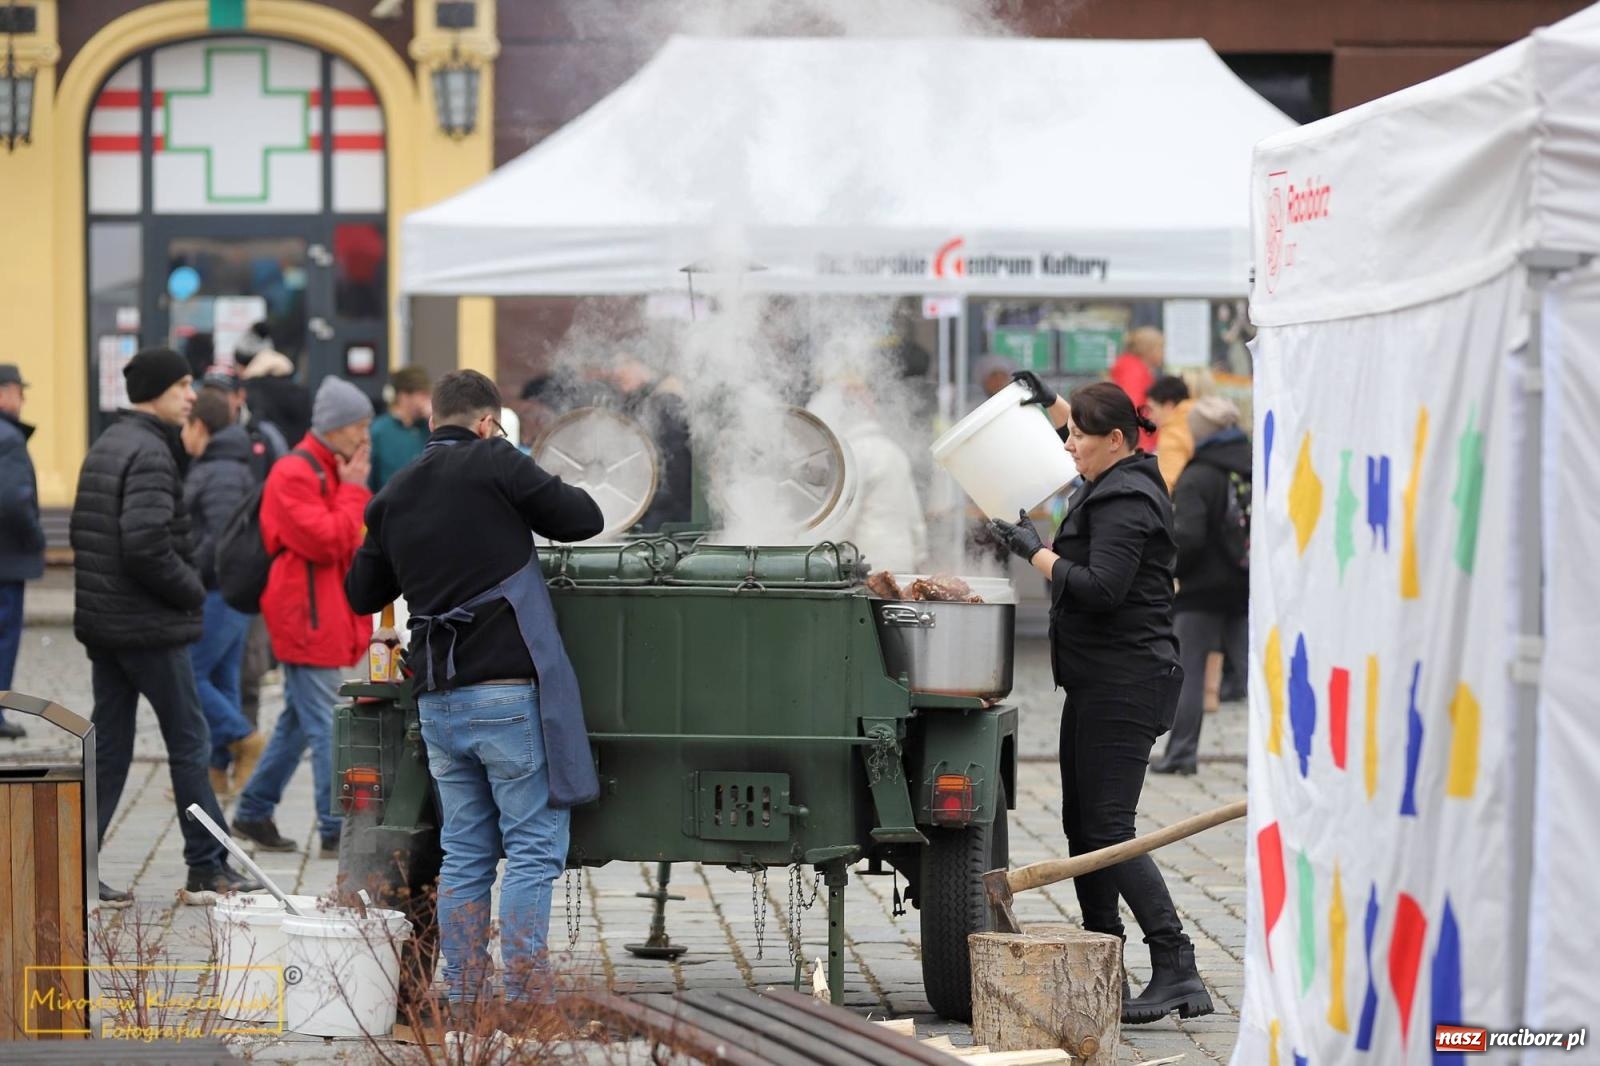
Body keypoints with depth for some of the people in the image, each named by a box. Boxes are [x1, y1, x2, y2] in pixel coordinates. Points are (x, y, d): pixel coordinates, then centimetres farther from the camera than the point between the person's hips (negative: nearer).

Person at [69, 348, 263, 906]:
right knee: (189, 743, 2)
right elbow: (147, 545, -27)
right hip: (150, 628, -9)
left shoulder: (105, 446, 14)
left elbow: (82, 531, 18)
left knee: (108, 749, 10)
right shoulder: (150, 452, -17)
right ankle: (207, 870, 7)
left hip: (101, 623, 9)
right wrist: (191, 590, -11)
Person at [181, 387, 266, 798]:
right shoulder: (233, 468, 16)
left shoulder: (219, 474, -17)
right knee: (221, 681, 11)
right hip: (234, 592, 10)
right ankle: (217, 773, 14)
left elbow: (222, 537, -26)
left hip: (218, 593, -10)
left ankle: (244, 740, -6)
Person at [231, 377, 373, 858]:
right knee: (326, 727, -9)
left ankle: (253, 813, 25)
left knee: (300, 721, 16)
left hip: (326, 616, 10)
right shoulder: (295, 474, -15)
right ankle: (337, 832, -8)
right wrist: (353, 490, -14)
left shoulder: (330, 472, 17)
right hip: (308, 619, -10)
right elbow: (325, 541, -22)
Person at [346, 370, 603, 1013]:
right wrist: (529, 502, 18)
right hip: (510, 693, -6)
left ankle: (460, 1003, 10)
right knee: (534, 849, -2)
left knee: (464, 854, 11)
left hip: (438, 702, 6)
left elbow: (362, 594, 22)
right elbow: (584, 519, 0)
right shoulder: (493, 464, -4)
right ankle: (525, 1004, -7)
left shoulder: (393, 497, 12)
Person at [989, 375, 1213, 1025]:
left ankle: (1177, 972, -19)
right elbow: (1089, 443, 40)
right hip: (1098, 685, 11)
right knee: (1082, 826, 13)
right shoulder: (1112, 485, 15)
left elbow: (1101, 588, -26)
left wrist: (1034, 551, -17)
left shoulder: (1125, 503, -16)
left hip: (1123, 685, -11)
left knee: (1109, 831, -15)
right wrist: (1050, 402, 31)